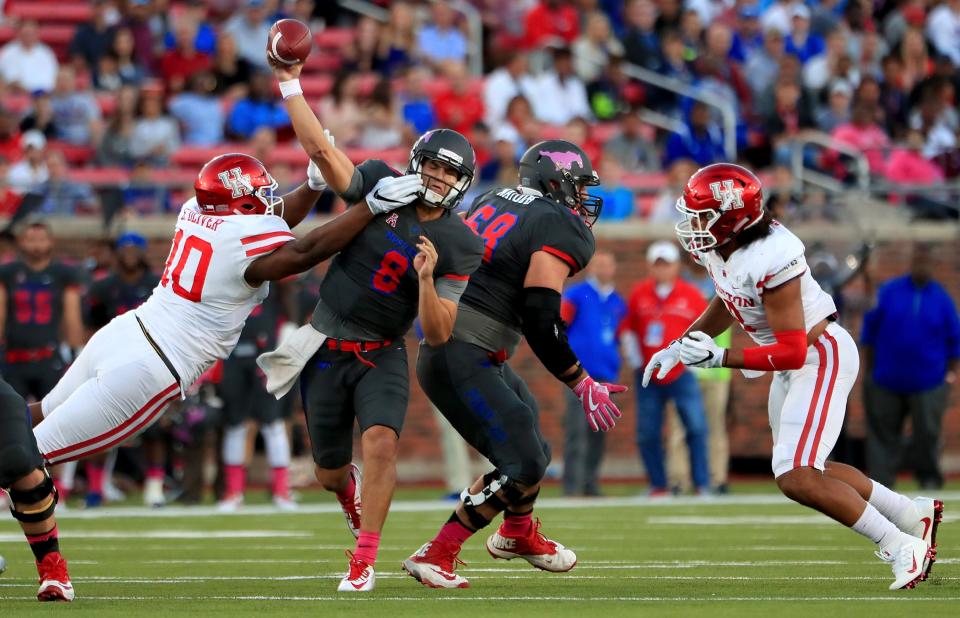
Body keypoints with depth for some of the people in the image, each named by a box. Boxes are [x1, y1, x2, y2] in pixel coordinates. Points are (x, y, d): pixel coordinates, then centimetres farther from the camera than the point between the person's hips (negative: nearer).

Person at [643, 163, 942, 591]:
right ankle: (913, 515, 30)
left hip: (821, 357, -10)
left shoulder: (771, 259, -32)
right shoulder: (718, 246, -5)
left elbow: (791, 352, -28)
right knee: (799, 472, 19)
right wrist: (679, 348, 10)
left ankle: (903, 548, -7)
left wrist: (717, 358, -28)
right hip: (795, 360, 10)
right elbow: (726, 305, 17)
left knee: (795, 479, -18)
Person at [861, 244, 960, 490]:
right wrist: (869, 368, 3)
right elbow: (870, 328, 4)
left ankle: (929, 478, 14)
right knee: (883, 432, 2)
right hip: (887, 381, 1)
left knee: (928, 432, -3)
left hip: (928, 383, -1)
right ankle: (881, 482, 7)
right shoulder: (889, 292, 1)